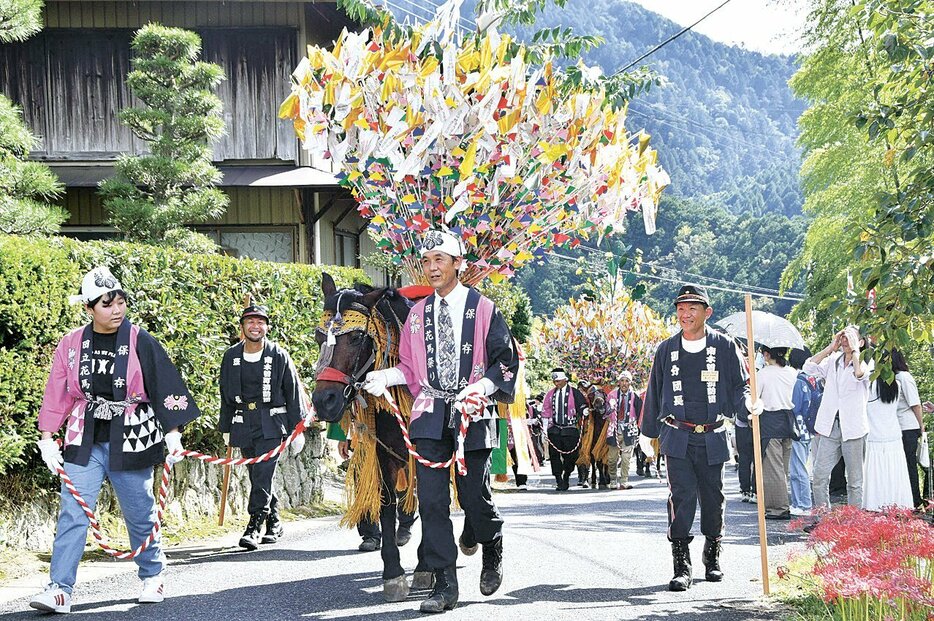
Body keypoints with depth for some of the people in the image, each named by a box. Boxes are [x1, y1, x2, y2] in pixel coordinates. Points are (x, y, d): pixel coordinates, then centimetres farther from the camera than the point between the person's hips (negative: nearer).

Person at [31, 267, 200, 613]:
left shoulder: (141, 343, -6)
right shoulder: (72, 344, 1)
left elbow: (166, 387, -3)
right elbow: (57, 394, 6)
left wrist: (173, 433, -5)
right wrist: (47, 438, 4)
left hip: (130, 442, -1)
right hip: (85, 443, 2)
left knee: (140, 514, 9)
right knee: (72, 514, -7)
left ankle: (153, 575, 30)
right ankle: (60, 590, -8)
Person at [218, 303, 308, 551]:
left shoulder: (278, 356, -1)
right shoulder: (231, 356, 8)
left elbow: (293, 393, 2)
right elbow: (226, 395, 16)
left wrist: (296, 429, 1)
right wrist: (226, 428, 15)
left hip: (271, 424, -4)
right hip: (243, 424, 4)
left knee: (263, 474, -14)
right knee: (259, 477, 9)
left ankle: (254, 527, -16)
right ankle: (273, 523, 23)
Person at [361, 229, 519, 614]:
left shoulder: (483, 309, 0)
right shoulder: (418, 313, 12)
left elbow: (505, 359, 1)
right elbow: (411, 367, 16)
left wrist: (482, 387, -15)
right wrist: (385, 378, -3)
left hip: (473, 415, -3)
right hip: (430, 415, 3)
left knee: (474, 494, 1)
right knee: (432, 499, -3)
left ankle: (492, 550, 34)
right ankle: (444, 584, 2)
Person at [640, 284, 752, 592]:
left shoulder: (724, 346, 0)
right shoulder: (666, 349, 5)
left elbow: (739, 385, 4)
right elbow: (654, 393, 14)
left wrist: (747, 402, -19)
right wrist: (647, 432, 19)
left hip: (712, 438, 0)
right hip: (677, 437, 0)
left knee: (713, 498, 10)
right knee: (682, 496, -11)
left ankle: (712, 558, 29)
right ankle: (681, 568, -11)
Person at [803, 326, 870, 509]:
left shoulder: (866, 363, -1)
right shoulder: (833, 361, 11)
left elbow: (860, 374, -23)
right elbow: (809, 367, -1)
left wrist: (854, 349, -14)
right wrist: (831, 347, -1)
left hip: (852, 428, -3)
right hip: (830, 427, 4)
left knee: (855, 479, 3)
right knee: (820, 475, 0)